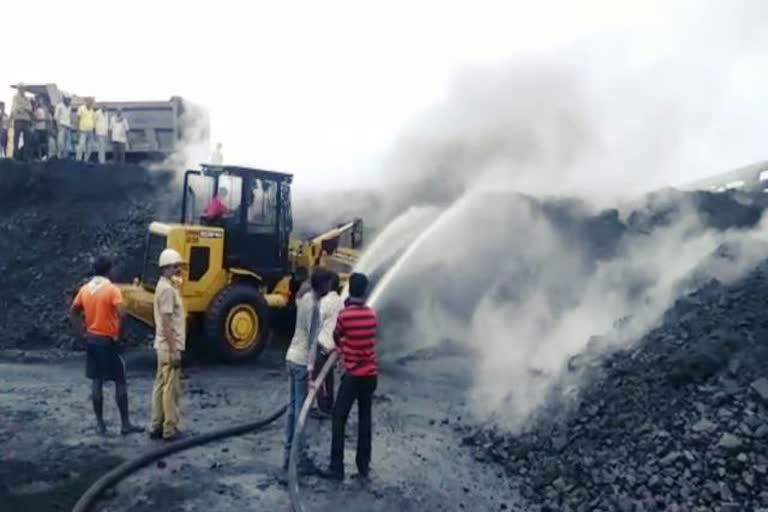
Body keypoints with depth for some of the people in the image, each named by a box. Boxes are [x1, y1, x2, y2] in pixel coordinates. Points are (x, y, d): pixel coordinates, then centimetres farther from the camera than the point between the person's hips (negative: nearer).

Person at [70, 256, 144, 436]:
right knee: (120, 382, 1)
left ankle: (100, 423, 15)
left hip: (91, 339, 6)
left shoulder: (85, 289, 6)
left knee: (96, 382, 11)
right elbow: (120, 314, -24)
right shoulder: (112, 289, -13)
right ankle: (126, 424, 4)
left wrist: (83, 329, 16)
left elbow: (74, 312, 15)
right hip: (108, 340, -6)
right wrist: (118, 334, -13)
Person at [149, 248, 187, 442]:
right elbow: (166, 323, -22)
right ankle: (170, 429, 3)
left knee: (161, 385, 13)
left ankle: (157, 427, 20)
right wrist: (174, 350, -22)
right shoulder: (167, 289, -18)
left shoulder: (166, 287, 14)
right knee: (171, 388, -4)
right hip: (170, 347, -10)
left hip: (164, 346, 10)